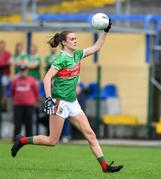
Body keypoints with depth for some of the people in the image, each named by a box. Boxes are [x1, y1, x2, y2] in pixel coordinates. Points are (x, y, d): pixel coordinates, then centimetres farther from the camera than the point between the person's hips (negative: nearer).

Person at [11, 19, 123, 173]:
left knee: (90, 134, 1)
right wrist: (48, 98, -28)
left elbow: (96, 47, 21)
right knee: (52, 141, -4)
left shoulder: (76, 55, 10)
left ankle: (105, 166, 0)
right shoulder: (62, 58, -13)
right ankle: (22, 140, 14)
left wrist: (106, 31, 12)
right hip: (60, 102, -8)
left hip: (72, 102, 8)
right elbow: (47, 78, -19)